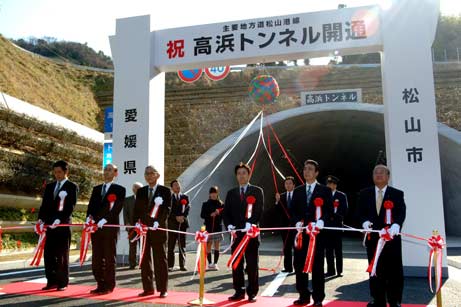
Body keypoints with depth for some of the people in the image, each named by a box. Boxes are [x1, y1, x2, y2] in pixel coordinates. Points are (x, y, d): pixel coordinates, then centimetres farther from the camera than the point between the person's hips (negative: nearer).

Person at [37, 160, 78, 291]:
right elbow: (44, 205, 12)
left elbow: (70, 206, -10)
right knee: (48, 254, 6)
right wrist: (41, 219, -2)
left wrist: (59, 220, -20)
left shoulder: (72, 187, -1)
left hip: (63, 224, -5)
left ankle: (62, 283, 9)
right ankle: (52, 281, 14)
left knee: (62, 255, 1)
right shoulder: (49, 187, 16)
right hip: (49, 225, 5)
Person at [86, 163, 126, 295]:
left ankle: (109, 286, 9)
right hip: (96, 227, 5)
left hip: (110, 227, -5)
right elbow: (91, 206, 11)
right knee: (96, 258, 7)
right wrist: (89, 217, -9)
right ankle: (100, 285, 16)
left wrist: (104, 220, -20)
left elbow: (117, 208, -10)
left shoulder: (119, 189, 1)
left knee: (109, 258, 1)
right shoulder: (96, 189, 18)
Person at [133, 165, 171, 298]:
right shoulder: (141, 191, 13)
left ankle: (163, 289, 9)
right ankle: (148, 288, 15)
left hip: (158, 229, -4)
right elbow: (137, 209, 10)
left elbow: (167, 209, -8)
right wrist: (137, 222, -7)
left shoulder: (165, 191, 0)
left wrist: (158, 221, -22)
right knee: (145, 260, 7)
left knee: (160, 260, 2)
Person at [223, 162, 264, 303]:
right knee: (236, 264, 5)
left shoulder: (257, 191, 4)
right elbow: (226, 212, 11)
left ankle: (252, 293, 10)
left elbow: (259, 211, -4)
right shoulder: (231, 193, 14)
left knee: (252, 264, 2)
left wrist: (250, 224, -16)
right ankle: (239, 291, 15)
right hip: (236, 233, 3)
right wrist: (229, 226, -6)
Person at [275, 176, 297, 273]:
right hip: (284, 224, 4)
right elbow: (278, 212, 2)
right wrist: (277, 201, -12)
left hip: (295, 225, -4)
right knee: (286, 247, 8)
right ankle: (288, 267, 14)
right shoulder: (281, 196, 10)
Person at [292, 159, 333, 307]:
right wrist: (298, 221, -8)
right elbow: (294, 210, 12)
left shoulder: (325, 190, 4)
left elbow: (329, 210, -3)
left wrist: (321, 221, -20)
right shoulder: (297, 191, 14)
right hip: (301, 232, 4)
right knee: (299, 264, 3)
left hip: (317, 232, -3)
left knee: (317, 265, 2)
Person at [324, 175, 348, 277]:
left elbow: (344, 210, -5)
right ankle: (330, 270, 14)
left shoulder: (341, 196, 1)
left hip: (337, 225, -3)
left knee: (338, 249, 4)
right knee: (328, 249, 6)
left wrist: (335, 216, -15)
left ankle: (339, 271, 11)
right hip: (326, 225, 3)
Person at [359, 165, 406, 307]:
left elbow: (401, 213, -8)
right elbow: (361, 212, 4)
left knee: (394, 271, 3)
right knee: (375, 271, 8)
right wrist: (365, 221, -18)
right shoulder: (365, 193, 10)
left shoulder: (397, 194, 4)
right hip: (373, 237, 2)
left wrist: (396, 225, -29)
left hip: (392, 237, -2)